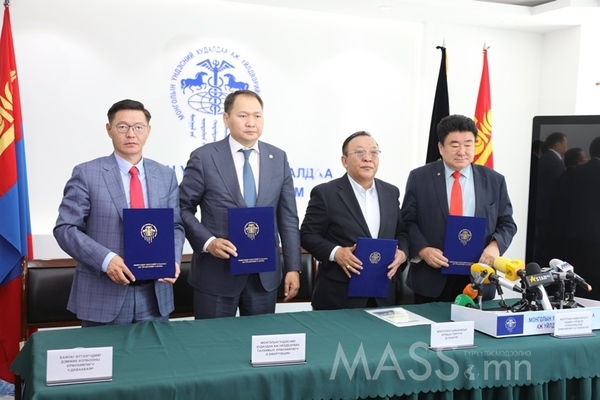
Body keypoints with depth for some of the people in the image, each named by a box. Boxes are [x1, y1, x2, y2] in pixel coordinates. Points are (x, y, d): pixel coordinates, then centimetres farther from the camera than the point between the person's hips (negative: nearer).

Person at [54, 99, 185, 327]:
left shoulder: (166, 176, 9)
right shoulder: (86, 174, -3)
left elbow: (175, 226, 10)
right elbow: (66, 228, -7)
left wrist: (173, 259, -10)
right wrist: (105, 259, -21)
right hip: (102, 295, -3)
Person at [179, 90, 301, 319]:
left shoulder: (278, 158, 5)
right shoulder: (204, 157, -5)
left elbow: (288, 218, 5)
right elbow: (183, 209, -1)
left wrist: (293, 267, 1)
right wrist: (207, 241, -17)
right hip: (217, 273, -3)